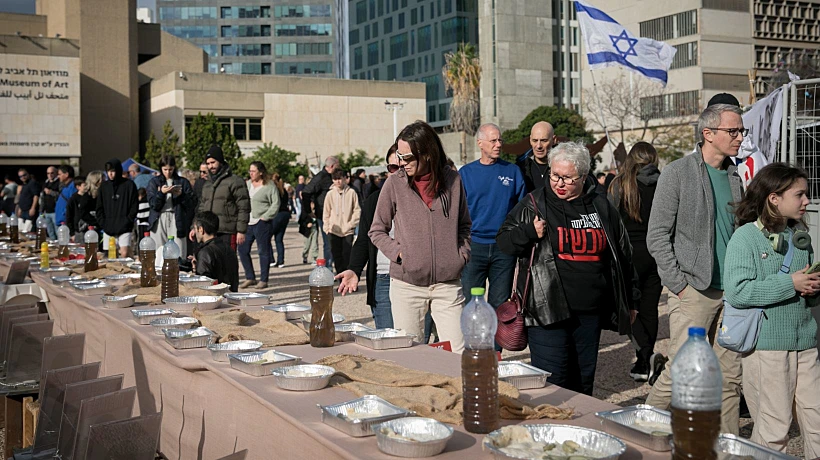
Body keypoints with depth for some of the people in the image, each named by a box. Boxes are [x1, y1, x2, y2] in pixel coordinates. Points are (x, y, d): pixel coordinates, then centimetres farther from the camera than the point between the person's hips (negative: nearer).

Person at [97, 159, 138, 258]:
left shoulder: (129, 185, 1)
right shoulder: (104, 186, 12)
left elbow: (134, 207, -1)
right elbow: (99, 208, 14)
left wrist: (127, 222, -10)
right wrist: (102, 223, 2)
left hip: (125, 229, -4)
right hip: (108, 229, 4)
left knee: (125, 253, -16)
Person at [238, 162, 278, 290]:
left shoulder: (270, 187, -5)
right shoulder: (247, 184, 13)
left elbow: (275, 205, -8)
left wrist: (264, 217, -13)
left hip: (262, 223, -6)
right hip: (247, 223, 6)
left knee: (263, 251, 0)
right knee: (243, 250, 5)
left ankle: (263, 280, 8)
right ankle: (250, 278, 16)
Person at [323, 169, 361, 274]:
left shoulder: (351, 192, 0)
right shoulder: (330, 194, 4)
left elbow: (357, 210, 2)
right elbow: (326, 212, 8)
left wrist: (351, 224, -7)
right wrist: (327, 227, 1)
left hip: (348, 230, -2)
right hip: (334, 230, 2)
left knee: (347, 254, -4)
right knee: (336, 254, 4)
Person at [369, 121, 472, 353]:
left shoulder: (452, 180, 3)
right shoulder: (394, 184, -2)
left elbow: (464, 225, 18)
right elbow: (377, 231, 7)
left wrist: (462, 254, 3)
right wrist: (398, 253, -7)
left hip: (448, 282, 1)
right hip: (406, 284, -1)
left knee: (457, 354, -1)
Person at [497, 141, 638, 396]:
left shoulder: (602, 208, 9)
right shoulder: (534, 205, 1)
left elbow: (623, 256, 18)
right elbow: (504, 241, 3)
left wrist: (628, 303, 20)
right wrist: (529, 232, -17)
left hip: (590, 313, 4)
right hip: (547, 309, -3)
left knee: (583, 380, 12)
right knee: (551, 382, -7)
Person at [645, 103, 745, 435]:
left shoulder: (734, 177, 13)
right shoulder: (678, 173, -5)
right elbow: (657, 236, -7)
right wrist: (678, 284, -11)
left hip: (731, 293, 6)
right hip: (694, 292, -6)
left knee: (731, 376, 9)